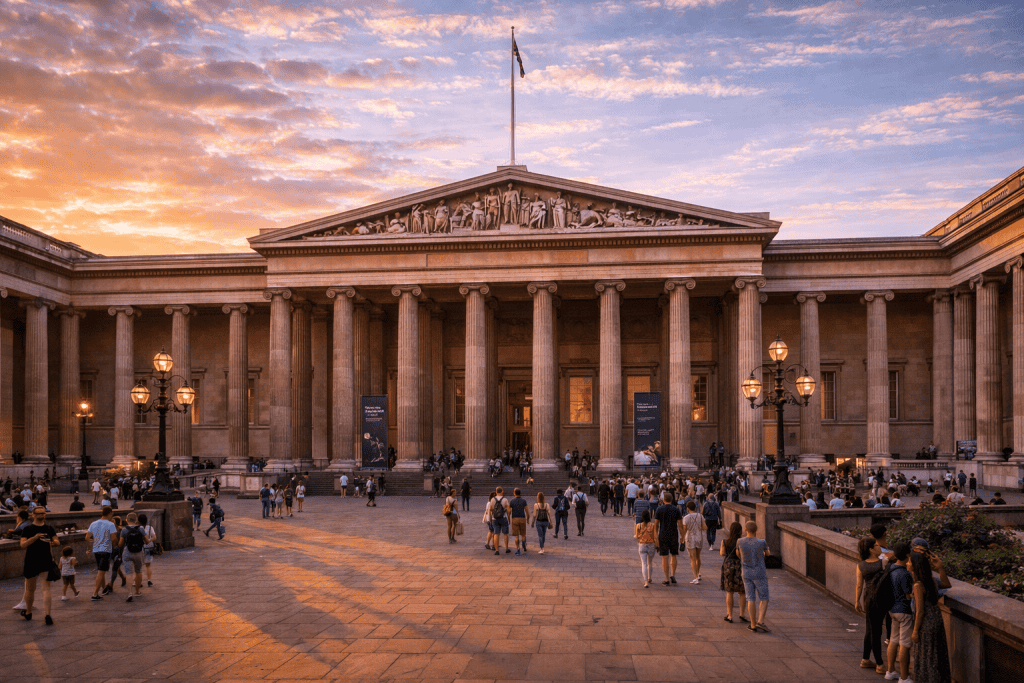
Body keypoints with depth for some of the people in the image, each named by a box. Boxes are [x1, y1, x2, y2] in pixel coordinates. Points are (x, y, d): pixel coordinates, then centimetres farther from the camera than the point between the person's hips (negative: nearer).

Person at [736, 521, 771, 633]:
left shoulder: (740, 542, -6)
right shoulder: (762, 542, -13)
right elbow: (768, 553, 8)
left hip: (746, 573, 3)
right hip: (759, 573, -3)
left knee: (751, 599, 9)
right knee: (764, 599, 5)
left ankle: (753, 624, 10)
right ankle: (760, 622, -10)